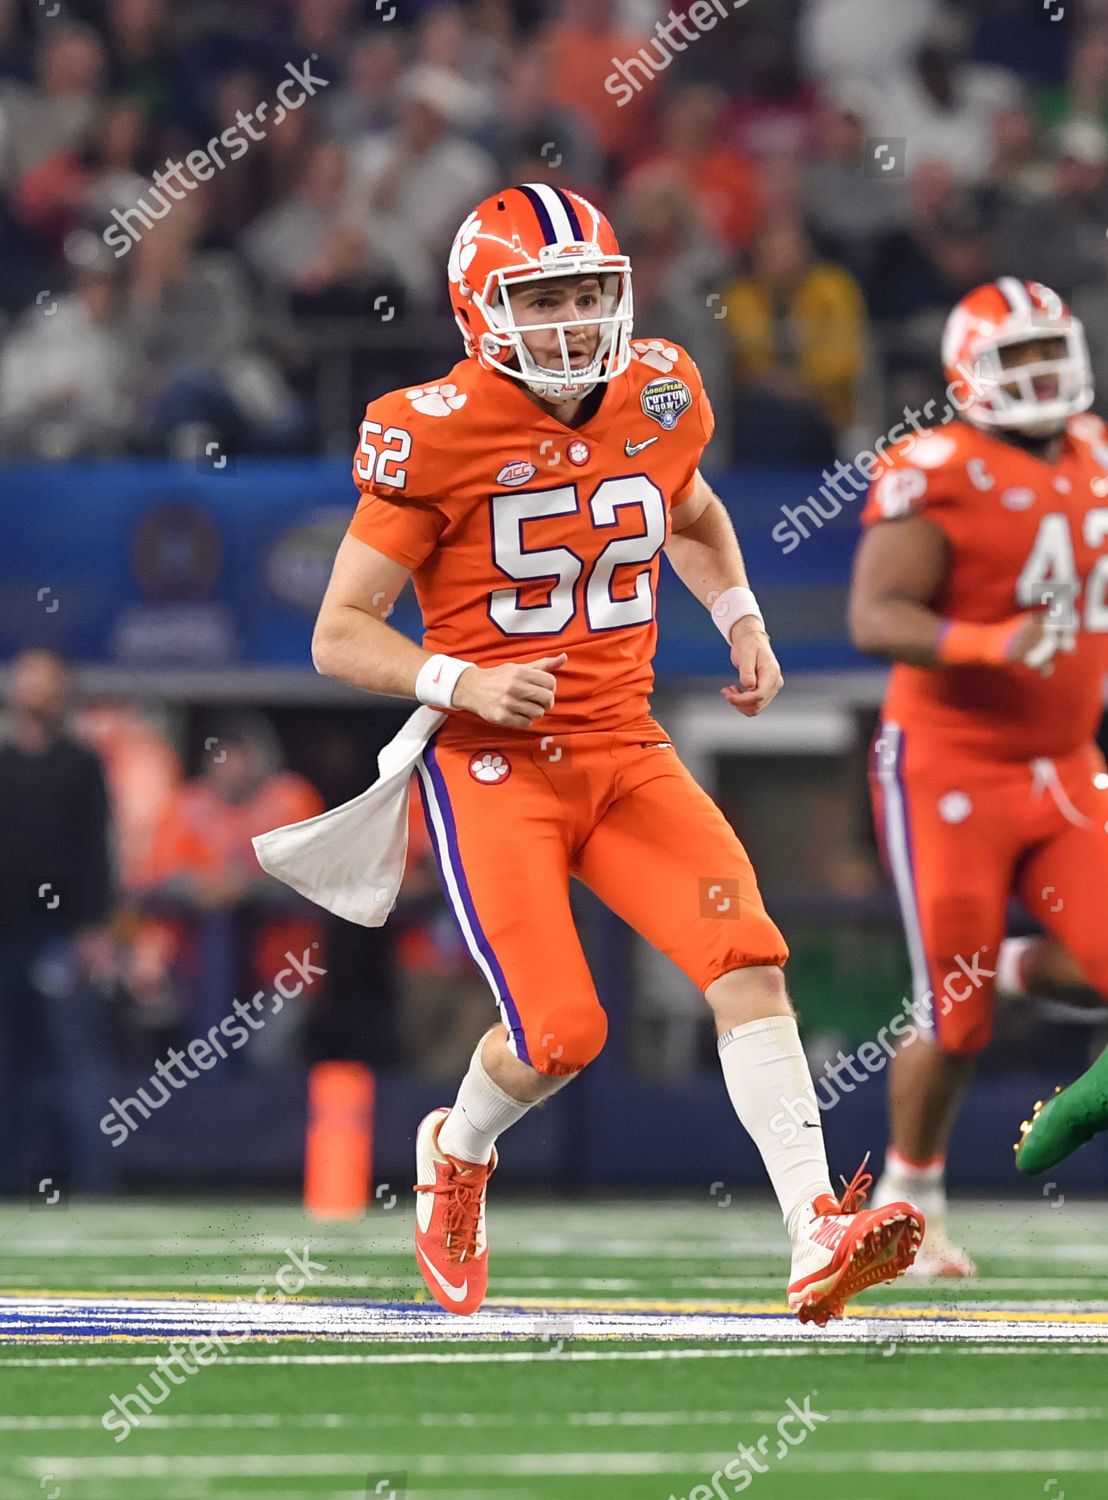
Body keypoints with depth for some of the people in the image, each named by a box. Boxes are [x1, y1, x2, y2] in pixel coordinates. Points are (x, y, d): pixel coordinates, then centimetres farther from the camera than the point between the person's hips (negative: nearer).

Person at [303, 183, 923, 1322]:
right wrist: (463, 681, -25)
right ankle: (456, 1154, 22)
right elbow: (340, 635, -10)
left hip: (622, 748, 5)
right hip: (490, 763, -4)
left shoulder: (659, 398, 3)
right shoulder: (438, 436, -13)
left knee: (747, 957, -17)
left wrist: (740, 618, 13)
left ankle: (817, 1238, -23)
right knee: (559, 1031, -13)